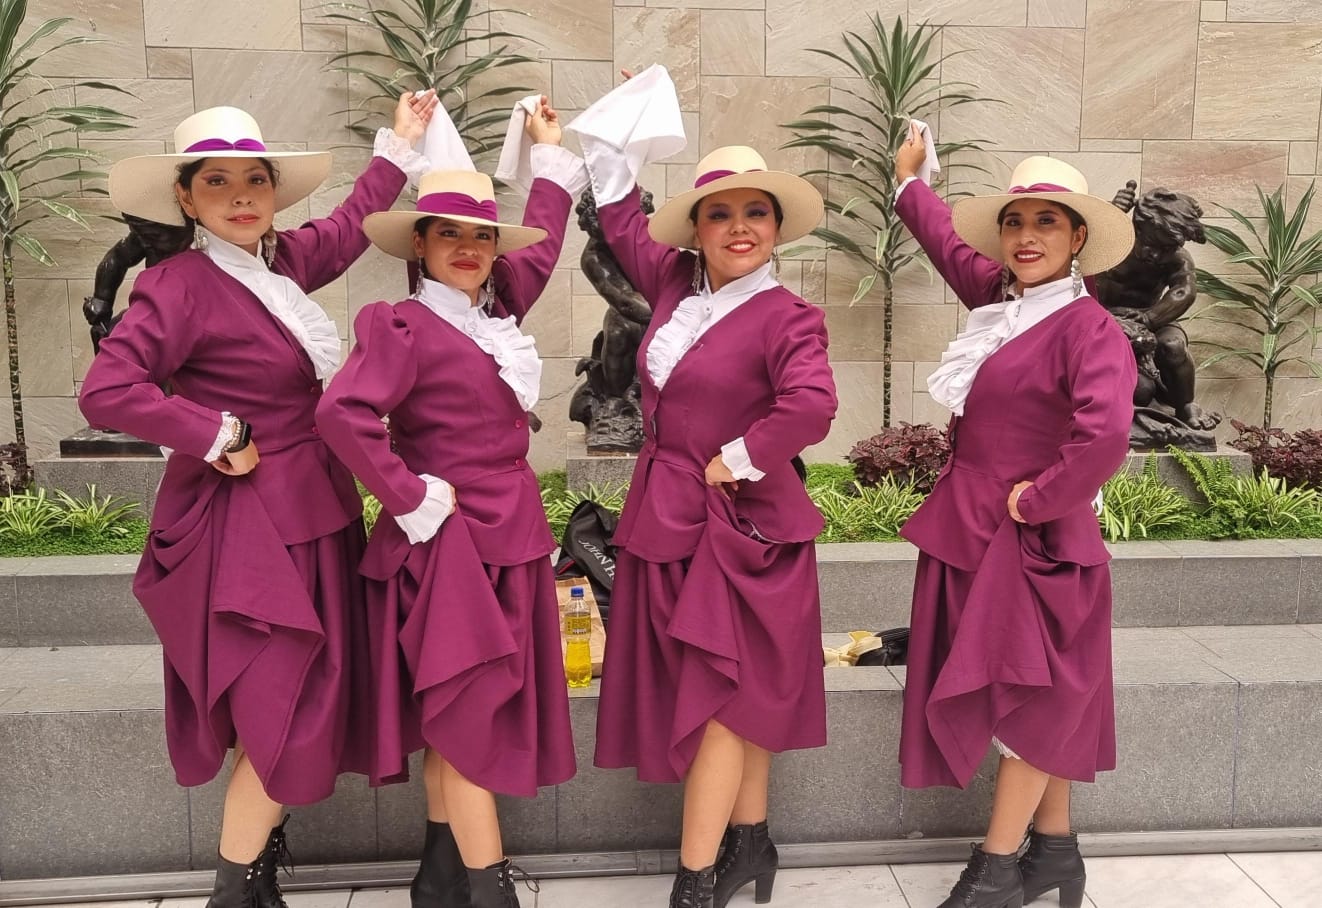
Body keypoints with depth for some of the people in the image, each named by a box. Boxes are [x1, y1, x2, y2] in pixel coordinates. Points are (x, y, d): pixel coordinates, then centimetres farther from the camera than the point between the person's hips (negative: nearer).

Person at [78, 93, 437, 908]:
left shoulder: (283, 261, 7)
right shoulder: (181, 285, -17)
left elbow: (350, 226, 25)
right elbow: (106, 391, -25)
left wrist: (401, 146, 31)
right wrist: (218, 439, -19)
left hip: (308, 514, 8)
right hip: (246, 523, -8)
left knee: (301, 700, 17)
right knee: (285, 710, -3)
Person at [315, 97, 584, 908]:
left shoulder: (496, 310, 10)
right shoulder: (404, 328, -12)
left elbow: (541, 245, 26)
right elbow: (343, 413, -25)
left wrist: (553, 153, 32)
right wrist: (412, 498, -18)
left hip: (507, 539, 8)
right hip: (448, 540, -8)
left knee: (458, 718, 15)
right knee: (466, 714, -3)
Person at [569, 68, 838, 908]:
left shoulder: (787, 317, -14)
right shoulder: (674, 285, 6)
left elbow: (811, 407, -30)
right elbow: (622, 218, 22)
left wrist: (738, 460, -19)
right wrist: (616, 133, 20)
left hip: (737, 528, -7)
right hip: (667, 520, 7)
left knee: (719, 694, -1)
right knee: (738, 690, 16)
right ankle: (749, 839, 32)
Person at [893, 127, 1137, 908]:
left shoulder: (1090, 329, -17)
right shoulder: (999, 298, 6)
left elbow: (1106, 437, -33)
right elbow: (950, 243, 25)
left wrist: (1036, 499, -21)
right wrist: (910, 182, 38)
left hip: (1033, 540, -8)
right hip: (973, 530, 8)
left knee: (1030, 695, 3)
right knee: (1040, 699, 16)